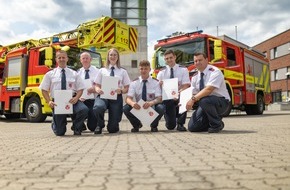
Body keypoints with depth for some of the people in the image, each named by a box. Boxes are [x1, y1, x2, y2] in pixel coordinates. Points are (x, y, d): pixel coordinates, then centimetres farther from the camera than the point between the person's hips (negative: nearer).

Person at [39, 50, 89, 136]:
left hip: (71, 100, 0)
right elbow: (44, 90, 8)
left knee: (84, 109, -34)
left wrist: (76, 98, -15)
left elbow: (80, 89, 6)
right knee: (59, 132, -4)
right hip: (57, 102, 0)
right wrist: (49, 101, -10)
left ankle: (77, 129, -3)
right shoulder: (50, 74, 8)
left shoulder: (74, 74, 8)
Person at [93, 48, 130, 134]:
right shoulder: (102, 70, 12)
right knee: (98, 107, -39)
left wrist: (121, 90, -14)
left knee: (113, 128, -7)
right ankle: (99, 125, -3)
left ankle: (112, 126, 37)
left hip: (116, 97, 0)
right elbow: (97, 85, 12)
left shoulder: (123, 72, 11)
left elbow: (127, 88, 9)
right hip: (103, 95, 0)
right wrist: (98, 90, -12)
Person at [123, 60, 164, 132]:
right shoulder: (134, 83, -1)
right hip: (138, 108, 1)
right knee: (125, 108, -27)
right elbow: (128, 98, -11)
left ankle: (154, 125, 1)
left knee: (161, 107, -33)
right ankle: (136, 125, 4)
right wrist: (132, 103, -37)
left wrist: (151, 103, -38)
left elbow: (159, 98, -15)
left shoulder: (155, 82, -4)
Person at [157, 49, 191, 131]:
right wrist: (159, 85, -24)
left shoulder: (183, 70, -2)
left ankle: (180, 124, -13)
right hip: (167, 99, 1)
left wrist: (178, 93, -33)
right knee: (170, 126, -10)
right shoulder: (161, 72, 3)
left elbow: (186, 86, -12)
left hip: (179, 97, 0)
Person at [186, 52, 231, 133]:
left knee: (204, 101, -39)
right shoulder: (195, 77, 5)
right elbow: (193, 94, 5)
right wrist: (189, 101, -16)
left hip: (221, 102, -6)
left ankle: (217, 124, -14)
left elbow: (209, 89, -31)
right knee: (192, 127, -7)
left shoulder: (214, 71, -17)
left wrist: (194, 99, -37)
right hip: (205, 104, 6)